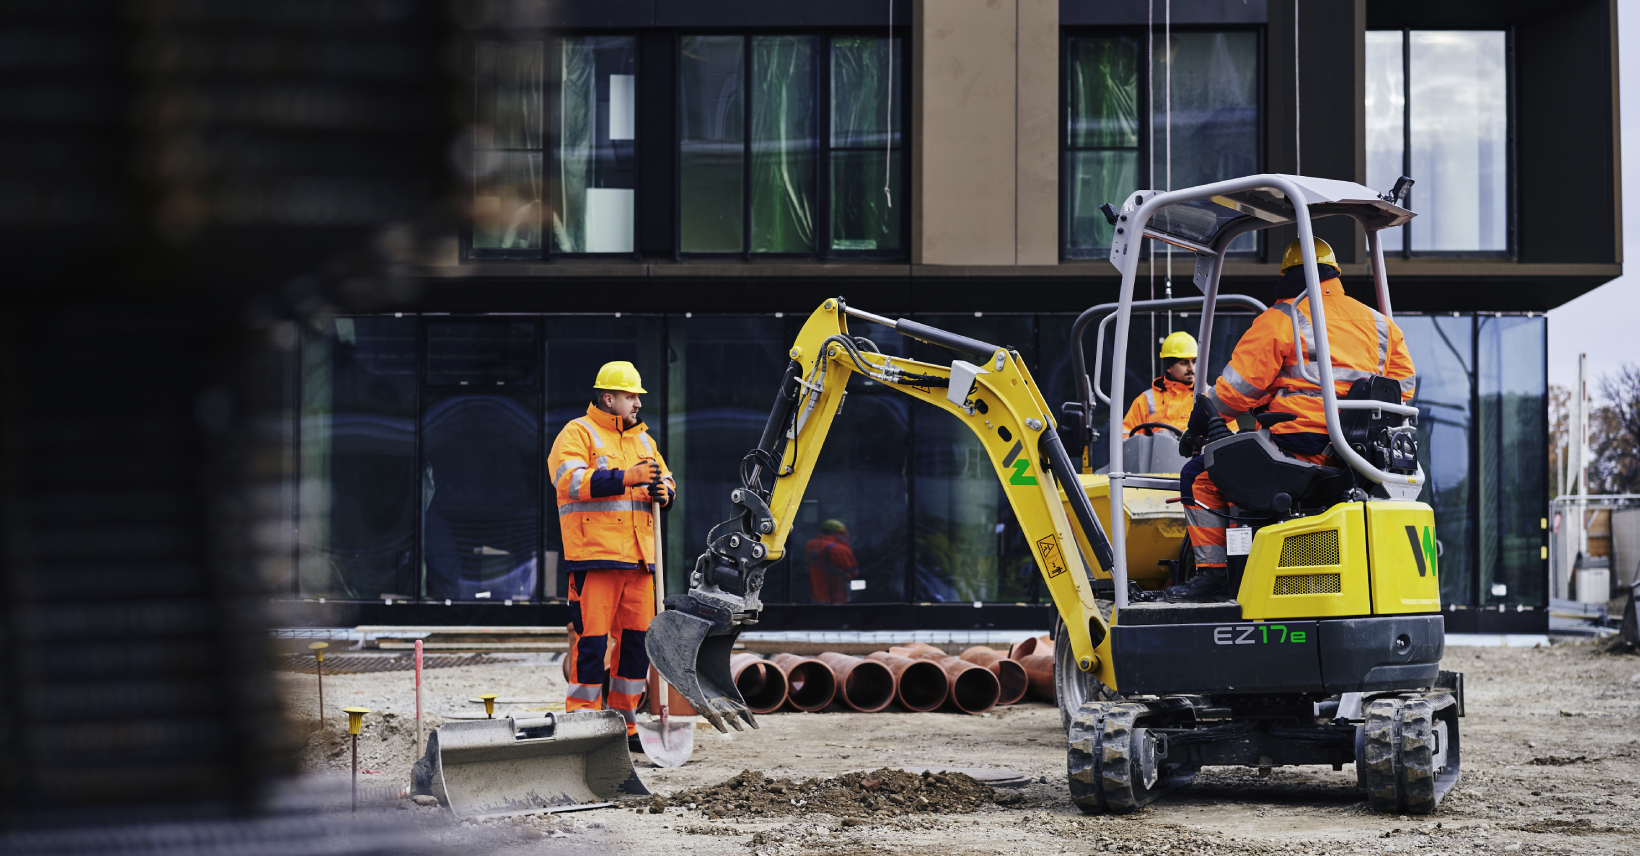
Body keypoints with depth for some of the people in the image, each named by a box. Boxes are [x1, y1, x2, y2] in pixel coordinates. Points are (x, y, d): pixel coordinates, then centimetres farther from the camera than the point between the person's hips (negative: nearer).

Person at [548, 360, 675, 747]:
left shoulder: (642, 439, 22)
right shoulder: (577, 434, -1)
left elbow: (666, 483, 23)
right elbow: (571, 480, -17)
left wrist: (662, 491, -2)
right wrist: (626, 478, -23)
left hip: (638, 557, 7)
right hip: (594, 556, -7)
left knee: (637, 639, 8)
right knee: (592, 640, -9)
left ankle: (625, 724, 18)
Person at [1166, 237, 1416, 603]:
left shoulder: (1280, 320, -3)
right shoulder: (1378, 323, 16)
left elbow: (1238, 387, -5)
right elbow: (1403, 386, 22)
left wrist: (1201, 422, 11)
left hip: (1299, 446, -7)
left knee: (1199, 477, 5)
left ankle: (1213, 574, -1)